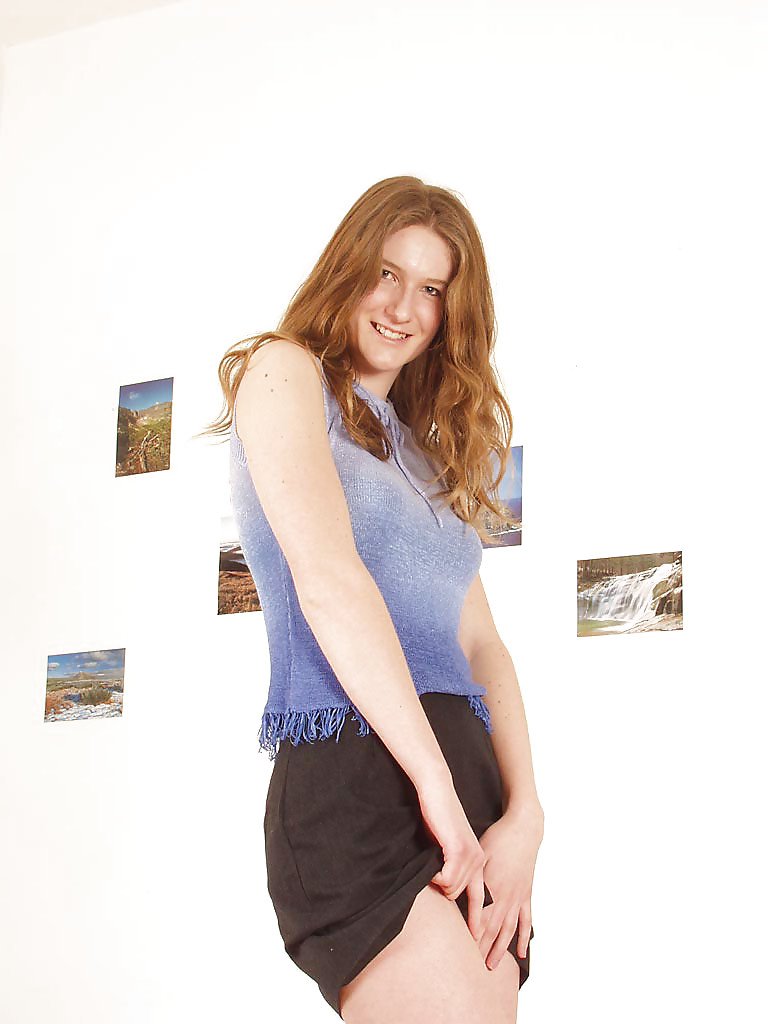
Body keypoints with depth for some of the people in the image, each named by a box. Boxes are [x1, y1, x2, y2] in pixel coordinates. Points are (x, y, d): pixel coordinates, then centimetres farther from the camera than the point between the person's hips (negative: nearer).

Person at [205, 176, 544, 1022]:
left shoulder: (433, 451, 26)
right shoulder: (285, 372, 5)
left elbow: (481, 643, 17)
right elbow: (325, 574, -9)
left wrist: (523, 814, 0)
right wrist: (438, 784, -15)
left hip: (467, 784, 7)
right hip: (351, 781, -7)